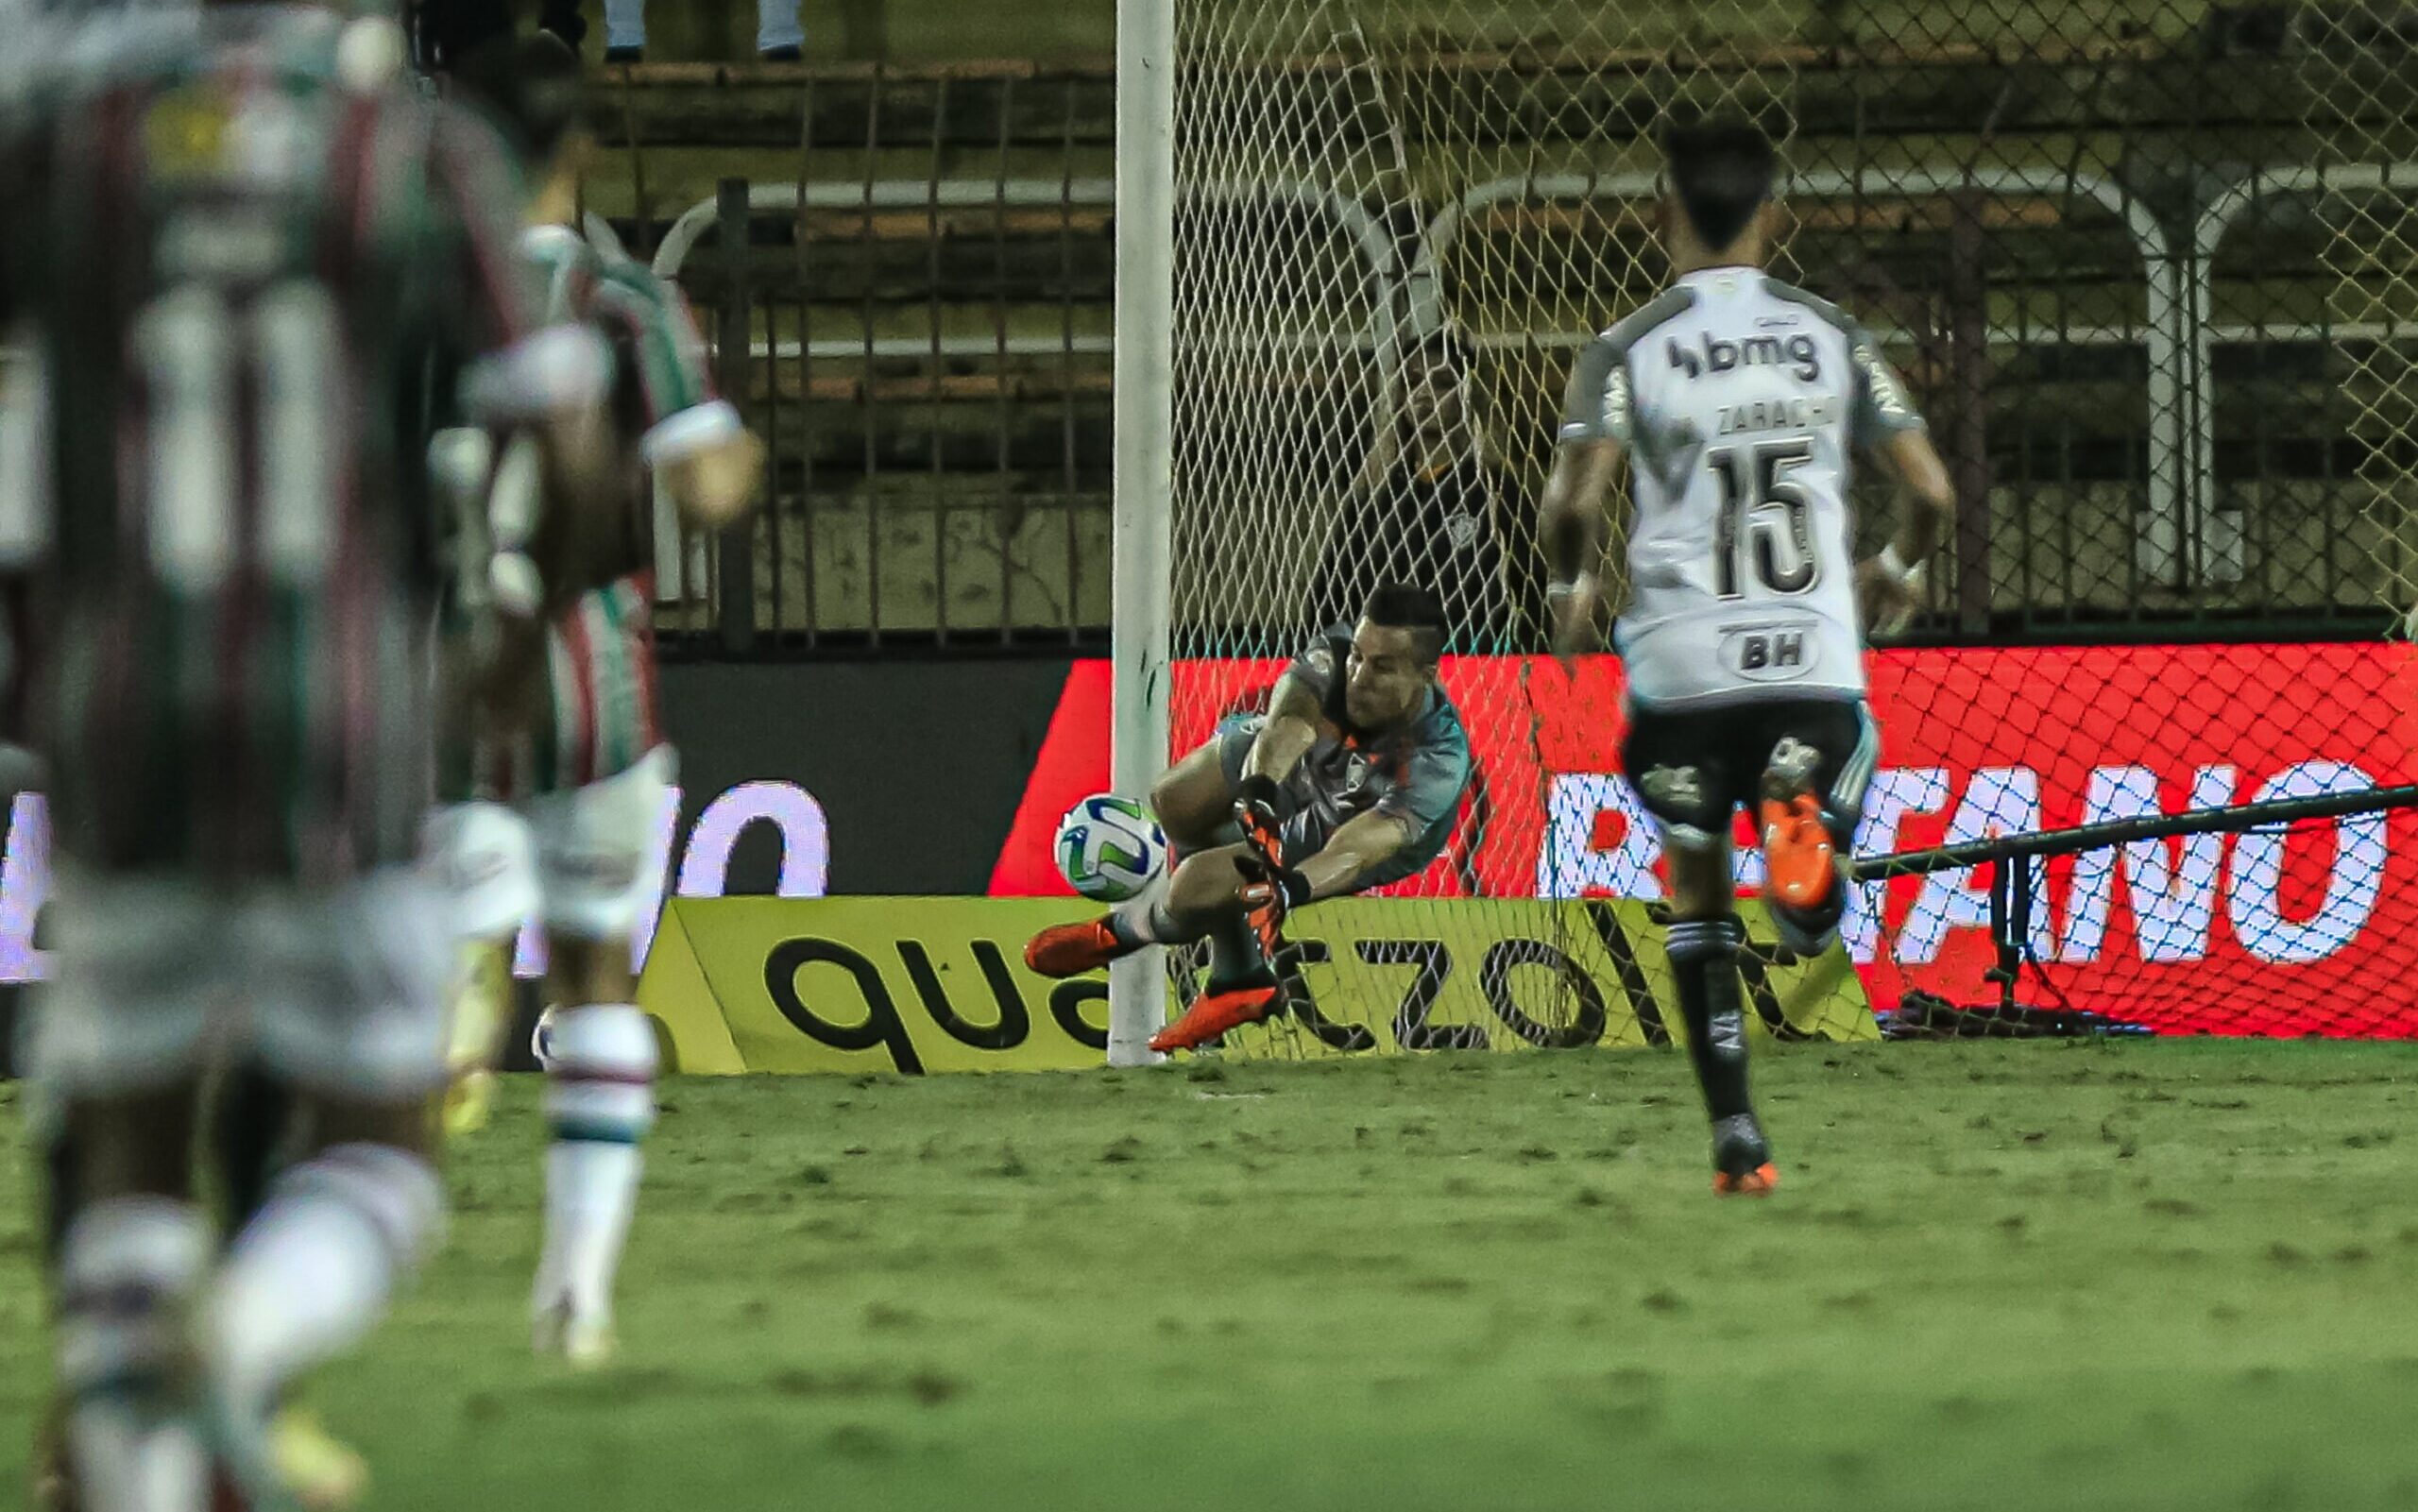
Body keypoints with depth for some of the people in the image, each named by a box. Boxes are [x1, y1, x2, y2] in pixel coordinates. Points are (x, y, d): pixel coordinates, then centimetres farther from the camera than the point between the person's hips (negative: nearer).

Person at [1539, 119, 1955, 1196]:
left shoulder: (1628, 351, -2)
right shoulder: (1833, 338, 6)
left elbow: (1573, 502, -14)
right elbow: (1931, 490, 3)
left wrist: (1573, 587, 8)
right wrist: (1897, 569, 25)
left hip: (1682, 661, -1)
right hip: (1815, 655, 1)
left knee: (1698, 894, 15)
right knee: (1811, 921, 8)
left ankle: (1735, 1134, 7)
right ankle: (1803, 825, -29)